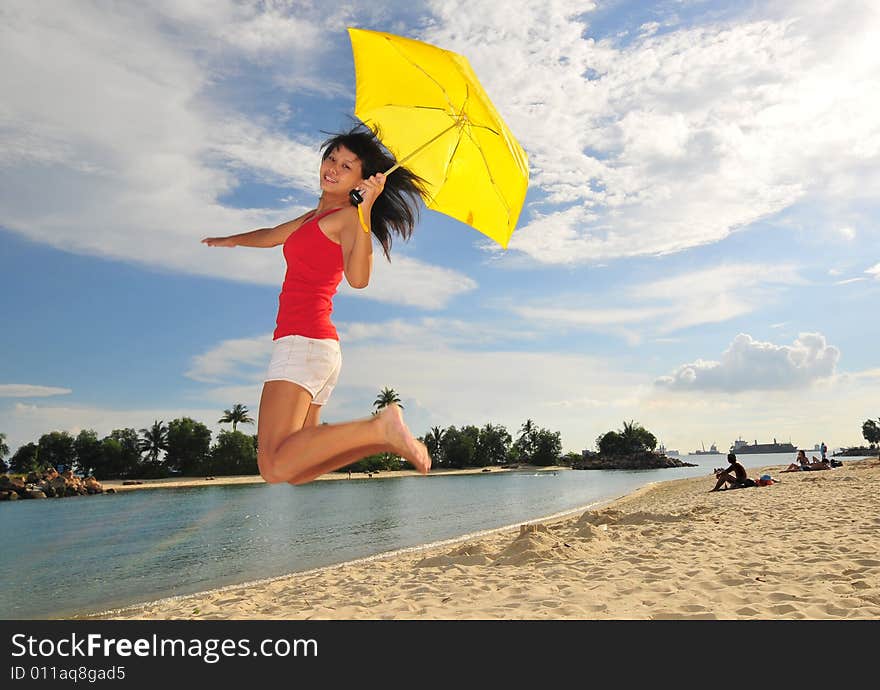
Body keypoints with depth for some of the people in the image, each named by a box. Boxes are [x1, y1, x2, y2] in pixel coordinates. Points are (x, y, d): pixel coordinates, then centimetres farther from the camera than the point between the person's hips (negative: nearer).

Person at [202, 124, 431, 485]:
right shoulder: (315, 216, 25)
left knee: (275, 466, -22)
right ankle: (383, 436, 3)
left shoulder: (348, 216, -1)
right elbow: (270, 236, 43)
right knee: (297, 471, 7)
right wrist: (229, 240, 58)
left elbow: (358, 278, -20)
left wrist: (365, 210, -25)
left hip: (303, 338, -9)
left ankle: (380, 428, -22)